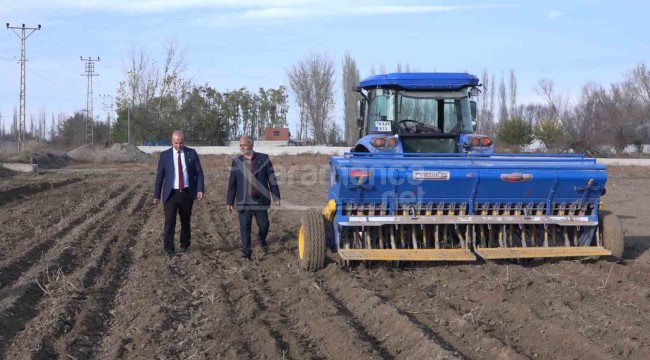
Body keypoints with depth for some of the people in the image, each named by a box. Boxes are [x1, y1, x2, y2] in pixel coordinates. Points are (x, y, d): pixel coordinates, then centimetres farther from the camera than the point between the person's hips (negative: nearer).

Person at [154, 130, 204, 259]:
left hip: (187, 193, 1)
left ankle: (185, 245, 27)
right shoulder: (165, 155, 0)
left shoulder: (192, 153, 1)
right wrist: (157, 195, 3)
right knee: (170, 221, -7)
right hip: (171, 194, -1)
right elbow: (160, 176, 3)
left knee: (186, 221, 12)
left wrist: (200, 189, -9)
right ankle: (169, 249, -2)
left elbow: (199, 172, 3)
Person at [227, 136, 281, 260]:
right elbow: (232, 183, 5)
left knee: (263, 225, 7)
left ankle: (262, 240, 38)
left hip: (261, 200, 0)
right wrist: (229, 201, 4)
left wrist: (276, 196, 0)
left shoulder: (263, 159, 0)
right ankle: (246, 253, 5)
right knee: (244, 228, -2)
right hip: (244, 202, 0)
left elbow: (272, 178, 2)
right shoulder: (236, 161, 3)